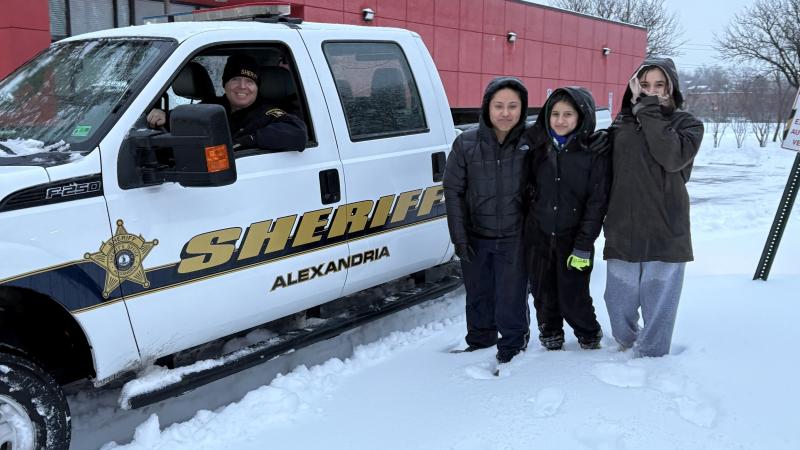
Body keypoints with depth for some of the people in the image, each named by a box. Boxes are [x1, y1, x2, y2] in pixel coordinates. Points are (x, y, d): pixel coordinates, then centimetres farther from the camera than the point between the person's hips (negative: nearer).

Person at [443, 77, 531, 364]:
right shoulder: (466, 143, -6)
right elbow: (453, 191, -2)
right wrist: (459, 236, -5)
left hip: (514, 237, -2)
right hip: (475, 237, 2)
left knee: (511, 295, 5)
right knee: (478, 294, 17)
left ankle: (513, 342, 28)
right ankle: (480, 339, 37)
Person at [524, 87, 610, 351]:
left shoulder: (595, 152, -9)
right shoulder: (538, 146, 1)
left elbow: (597, 203, -10)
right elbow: (527, 188, 9)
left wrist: (583, 246, -13)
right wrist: (526, 227, 3)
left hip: (573, 239, -3)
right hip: (539, 237, 3)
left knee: (573, 299, 1)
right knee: (543, 297, 11)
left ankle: (590, 339, 28)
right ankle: (550, 341, 33)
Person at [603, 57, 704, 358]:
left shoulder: (686, 123, 1)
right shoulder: (620, 124, 9)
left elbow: (673, 157, -19)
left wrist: (650, 114, -16)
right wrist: (605, 217, 8)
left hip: (666, 232, -3)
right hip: (622, 231, 3)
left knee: (658, 304, 2)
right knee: (618, 300, 12)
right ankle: (627, 344, 38)